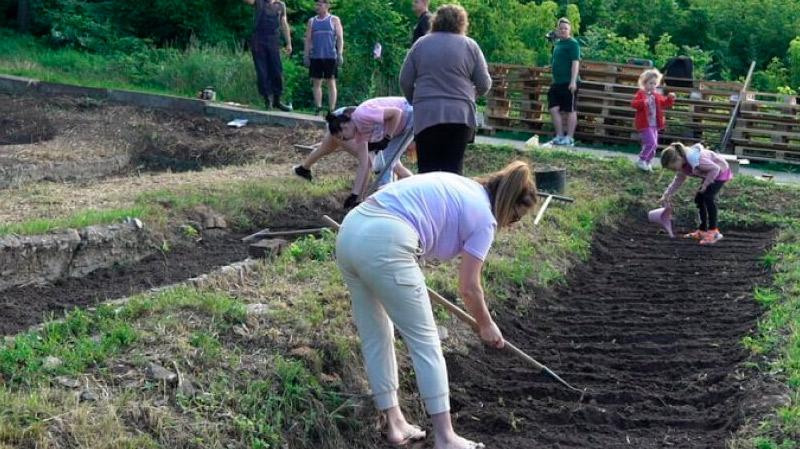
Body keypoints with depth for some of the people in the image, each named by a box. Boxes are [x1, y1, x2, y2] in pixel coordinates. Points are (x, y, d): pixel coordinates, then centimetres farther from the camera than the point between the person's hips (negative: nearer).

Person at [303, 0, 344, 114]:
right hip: (315, 57, 3)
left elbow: (340, 38, 1)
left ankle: (332, 110, -2)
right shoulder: (312, 21, 14)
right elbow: (308, 39, 12)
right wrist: (306, 55, 4)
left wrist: (340, 54, -9)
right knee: (316, 82, -1)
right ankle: (318, 108, 0)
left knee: (331, 83, -2)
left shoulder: (334, 20, 5)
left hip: (330, 57, -3)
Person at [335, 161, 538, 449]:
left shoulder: (459, 186, 27)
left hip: (350, 232, 9)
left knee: (375, 337, 17)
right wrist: (486, 325, 25)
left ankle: (395, 425, 27)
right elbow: (468, 288, 7)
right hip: (383, 245, -9)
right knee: (425, 340, 4)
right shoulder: (484, 217, 5)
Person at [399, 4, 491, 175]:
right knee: (453, 169, 2)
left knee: (427, 170, 3)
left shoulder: (421, 44, 10)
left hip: (426, 115, 1)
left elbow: (405, 81, 9)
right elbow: (484, 85, 6)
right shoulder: (470, 45, 6)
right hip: (460, 114, 0)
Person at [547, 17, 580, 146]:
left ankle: (569, 138, 4)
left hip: (569, 83, -8)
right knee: (554, 108, 5)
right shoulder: (557, 43, 16)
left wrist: (573, 81, -20)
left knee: (570, 110, -1)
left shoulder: (572, 43, -8)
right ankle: (559, 136, 14)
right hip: (557, 82, 8)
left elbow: (575, 62, -14)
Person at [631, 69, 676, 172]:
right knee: (650, 142, -17)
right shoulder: (641, 94, -8)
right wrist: (643, 102, -39)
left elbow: (664, 103, 20)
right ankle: (641, 161, -5)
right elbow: (633, 104, -21)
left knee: (654, 144, 11)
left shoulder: (657, 96, 13)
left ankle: (648, 163, 23)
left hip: (654, 125, 8)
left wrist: (670, 98, 0)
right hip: (644, 124, -8)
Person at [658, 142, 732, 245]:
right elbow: (678, 181, 8)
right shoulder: (683, 165, -6)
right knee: (699, 198, 9)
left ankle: (713, 231, -21)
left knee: (708, 197, -24)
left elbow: (715, 169, -32)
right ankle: (702, 231, 20)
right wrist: (666, 195, 5)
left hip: (720, 172, -10)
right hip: (711, 174, 10)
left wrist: (705, 185, -27)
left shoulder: (695, 160, -36)